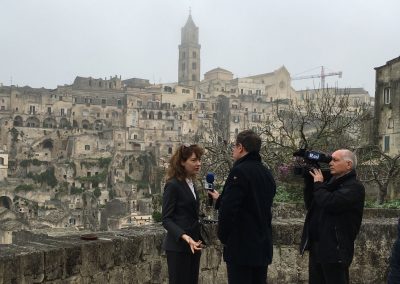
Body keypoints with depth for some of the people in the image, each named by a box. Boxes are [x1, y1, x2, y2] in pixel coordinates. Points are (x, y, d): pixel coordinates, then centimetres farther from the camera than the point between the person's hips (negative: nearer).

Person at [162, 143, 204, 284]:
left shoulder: (191, 184, 11)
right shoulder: (173, 185, -13)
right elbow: (166, 219, -16)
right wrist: (184, 237, -29)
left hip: (193, 245, 8)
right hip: (178, 246, -8)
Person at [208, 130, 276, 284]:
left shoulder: (239, 171, -15)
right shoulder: (266, 174, 11)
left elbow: (228, 209, -22)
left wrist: (223, 237, -7)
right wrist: (220, 200, 27)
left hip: (241, 247, -8)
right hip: (263, 247, 8)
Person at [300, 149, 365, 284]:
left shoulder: (354, 187, -12)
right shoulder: (331, 182, 16)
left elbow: (330, 203, -27)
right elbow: (310, 205, 16)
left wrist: (318, 184, -9)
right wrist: (309, 180, 6)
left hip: (335, 249, -8)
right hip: (316, 247, 8)